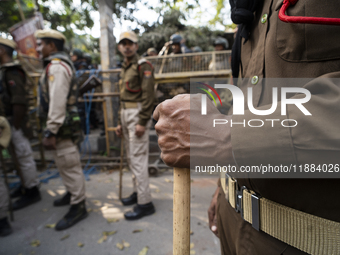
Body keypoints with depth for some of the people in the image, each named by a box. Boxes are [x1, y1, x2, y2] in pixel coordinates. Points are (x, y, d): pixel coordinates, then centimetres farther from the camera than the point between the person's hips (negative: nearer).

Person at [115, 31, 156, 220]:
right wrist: (120, 123, 18)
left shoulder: (143, 66, -6)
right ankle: (138, 192, 28)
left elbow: (148, 96, -16)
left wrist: (142, 122, -21)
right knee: (131, 157, 14)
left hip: (137, 114, -9)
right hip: (126, 114, 9)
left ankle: (145, 203, 1)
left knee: (138, 159, -9)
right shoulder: (125, 68, 20)